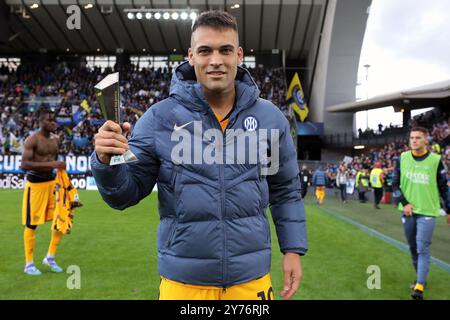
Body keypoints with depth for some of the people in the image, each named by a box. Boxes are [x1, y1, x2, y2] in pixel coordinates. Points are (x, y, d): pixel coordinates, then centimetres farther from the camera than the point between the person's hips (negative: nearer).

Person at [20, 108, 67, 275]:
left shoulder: (56, 139, 8)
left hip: (52, 181, 7)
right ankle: (29, 263, 15)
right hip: (35, 184, -7)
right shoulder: (32, 140, -14)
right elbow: (24, 164, -24)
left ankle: (50, 257, 20)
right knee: (31, 224, 2)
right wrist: (50, 164, -32)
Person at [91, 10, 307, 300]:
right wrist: (106, 162, -21)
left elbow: (285, 191, 9)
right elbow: (126, 194, -2)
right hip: (183, 281, -1)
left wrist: (294, 250, 4)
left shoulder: (270, 117, 0)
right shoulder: (160, 117, -7)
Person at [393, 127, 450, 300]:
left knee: (422, 249, -9)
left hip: (427, 211, -3)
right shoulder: (402, 158, 1)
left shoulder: (435, 160, -5)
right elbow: (395, 183, 5)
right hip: (408, 211, 3)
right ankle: (420, 277, 30)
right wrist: (404, 203, -7)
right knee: (413, 248, 13)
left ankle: (419, 287, -8)